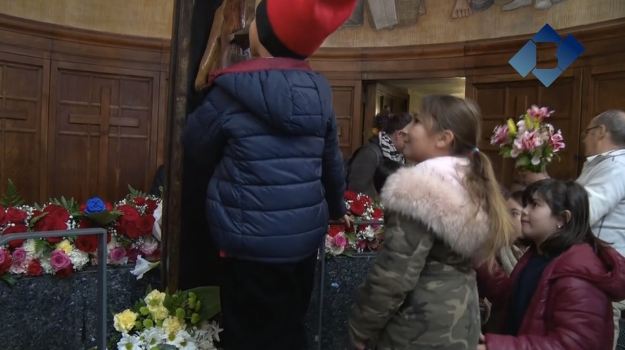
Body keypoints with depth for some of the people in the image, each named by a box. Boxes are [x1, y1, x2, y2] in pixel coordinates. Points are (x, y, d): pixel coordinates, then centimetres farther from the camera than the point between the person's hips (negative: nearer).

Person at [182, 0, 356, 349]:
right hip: (305, 236, 5)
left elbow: (198, 149, 2)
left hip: (252, 242, -5)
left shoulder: (232, 93, -13)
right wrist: (336, 208, 27)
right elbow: (332, 162, 10)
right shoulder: (319, 91, 0)